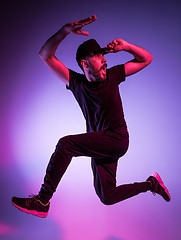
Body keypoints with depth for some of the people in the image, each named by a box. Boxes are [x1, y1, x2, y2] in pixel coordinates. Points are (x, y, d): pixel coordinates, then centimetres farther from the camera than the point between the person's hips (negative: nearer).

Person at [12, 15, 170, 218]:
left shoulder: (112, 76, 1)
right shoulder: (76, 82, 2)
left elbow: (147, 59, 10)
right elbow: (45, 55, -4)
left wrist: (125, 46, -7)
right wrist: (65, 30, -18)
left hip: (117, 140, -4)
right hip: (98, 145, 5)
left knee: (66, 144, -25)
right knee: (107, 198, 9)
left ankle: (42, 201, -19)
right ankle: (151, 184, 30)